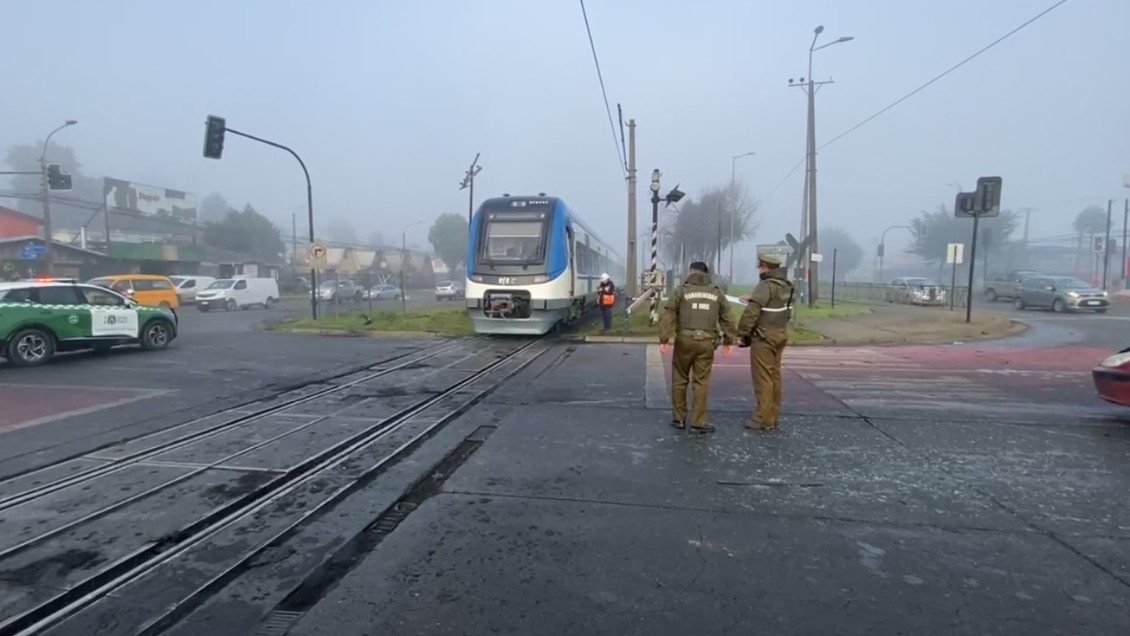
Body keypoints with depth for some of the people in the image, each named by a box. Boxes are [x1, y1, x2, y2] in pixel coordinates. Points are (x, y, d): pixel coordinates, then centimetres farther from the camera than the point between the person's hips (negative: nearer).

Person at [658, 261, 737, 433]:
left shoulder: (682, 290, 1)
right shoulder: (717, 292, 10)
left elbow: (669, 316, -5)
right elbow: (727, 319, 10)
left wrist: (663, 340, -4)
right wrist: (728, 341, 17)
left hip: (685, 340, -1)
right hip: (706, 342, 2)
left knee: (679, 379, 12)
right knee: (701, 382, 6)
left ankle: (679, 418, 19)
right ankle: (698, 422, 7)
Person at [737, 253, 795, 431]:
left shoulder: (767, 285, -18)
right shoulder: (787, 286, 10)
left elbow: (752, 311, -23)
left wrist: (743, 332, -15)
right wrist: (752, 298, 23)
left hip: (764, 336, -9)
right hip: (780, 334, 9)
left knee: (762, 377, -4)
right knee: (774, 375, 13)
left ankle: (764, 419, -1)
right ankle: (773, 416, 20)